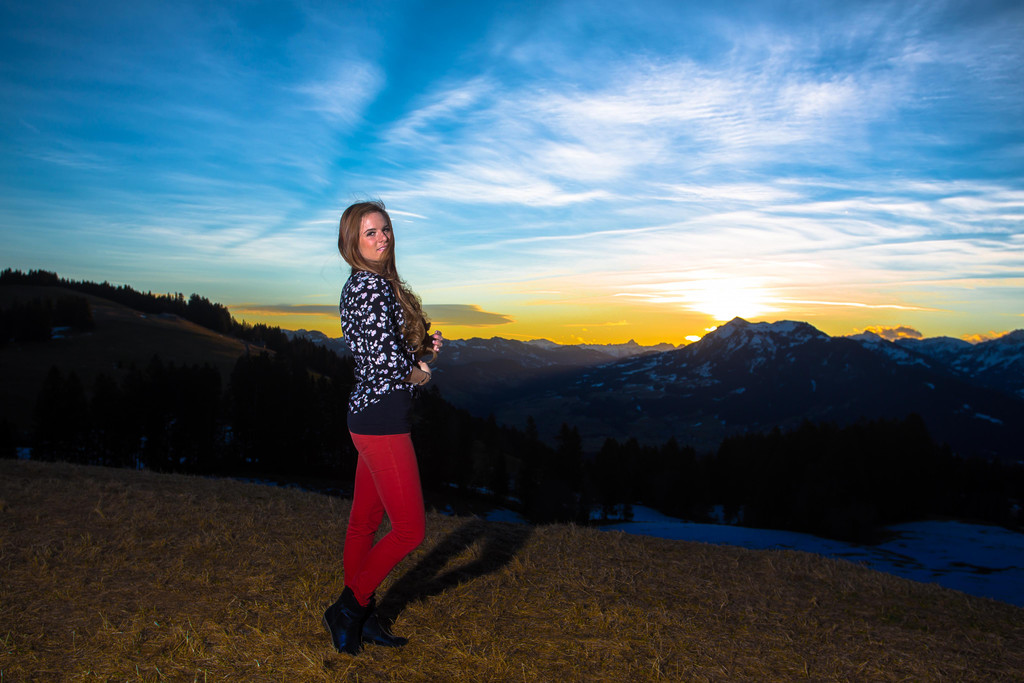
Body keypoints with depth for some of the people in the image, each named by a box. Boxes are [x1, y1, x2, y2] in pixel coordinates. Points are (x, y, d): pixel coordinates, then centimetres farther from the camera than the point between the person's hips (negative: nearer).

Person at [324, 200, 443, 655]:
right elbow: (387, 362, -26)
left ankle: (361, 617, 31)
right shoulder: (372, 286, -17)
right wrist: (418, 374, -6)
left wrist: (424, 345, 3)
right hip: (382, 417, -10)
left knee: (365, 521, 17)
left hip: (372, 416, 10)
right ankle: (347, 609, 16)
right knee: (410, 529, -1)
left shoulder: (372, 284, 14)